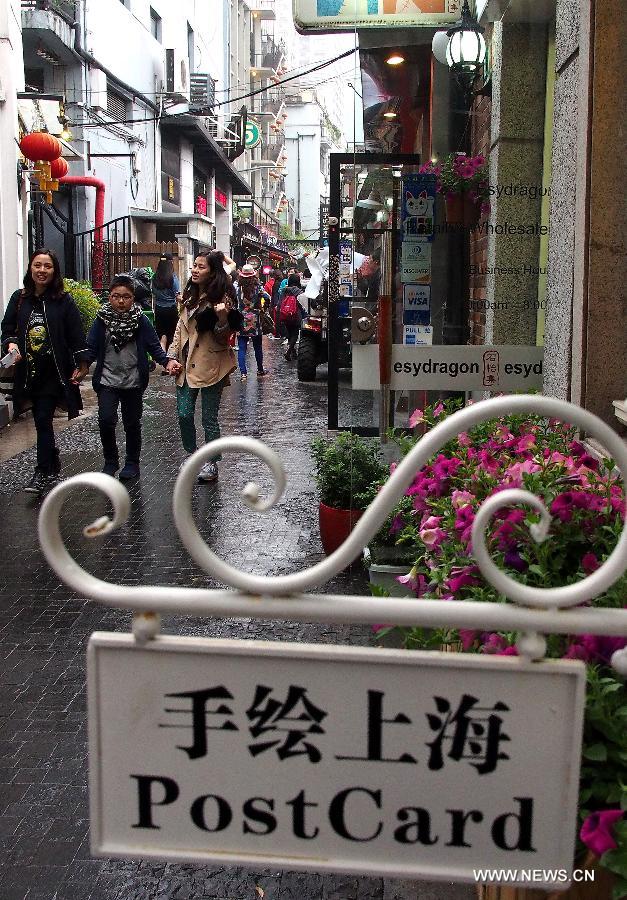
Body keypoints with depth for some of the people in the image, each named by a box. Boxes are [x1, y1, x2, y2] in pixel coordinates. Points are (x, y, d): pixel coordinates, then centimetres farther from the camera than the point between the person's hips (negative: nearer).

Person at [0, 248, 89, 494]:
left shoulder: (63, 300, -3)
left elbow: (76, 335, -4)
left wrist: (80, 364, -11)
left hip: (54, 372, -4)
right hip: (28, 372, 4)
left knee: (43, 420, -8)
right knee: (41, 421, 13)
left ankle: (43, 473, -2)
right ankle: (53, 464, 28)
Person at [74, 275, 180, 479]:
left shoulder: (141, 321, -3)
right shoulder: (102, 319, -2)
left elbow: (154, 346, -2)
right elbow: (91, 348, -1)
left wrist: (167, 362, -18)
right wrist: (83, 367, -16)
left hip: (133, 381, 0)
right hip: (107, 380, 0)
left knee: (132, 424, 10)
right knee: (106, 420, -13)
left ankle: (132, 464, 26)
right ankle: (110, 461, 8)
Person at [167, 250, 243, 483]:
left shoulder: (220, 299, -10)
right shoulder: (190, 297, 10)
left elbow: (222, 340, -13)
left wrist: (222, 318, -31)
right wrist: (172, 356, 9)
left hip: (210, 366, -6)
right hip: (187, 365, 6)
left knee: (209, 418, 2)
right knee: (184, 415, 7)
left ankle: (211, 464, 15)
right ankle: (193, 456, 26)